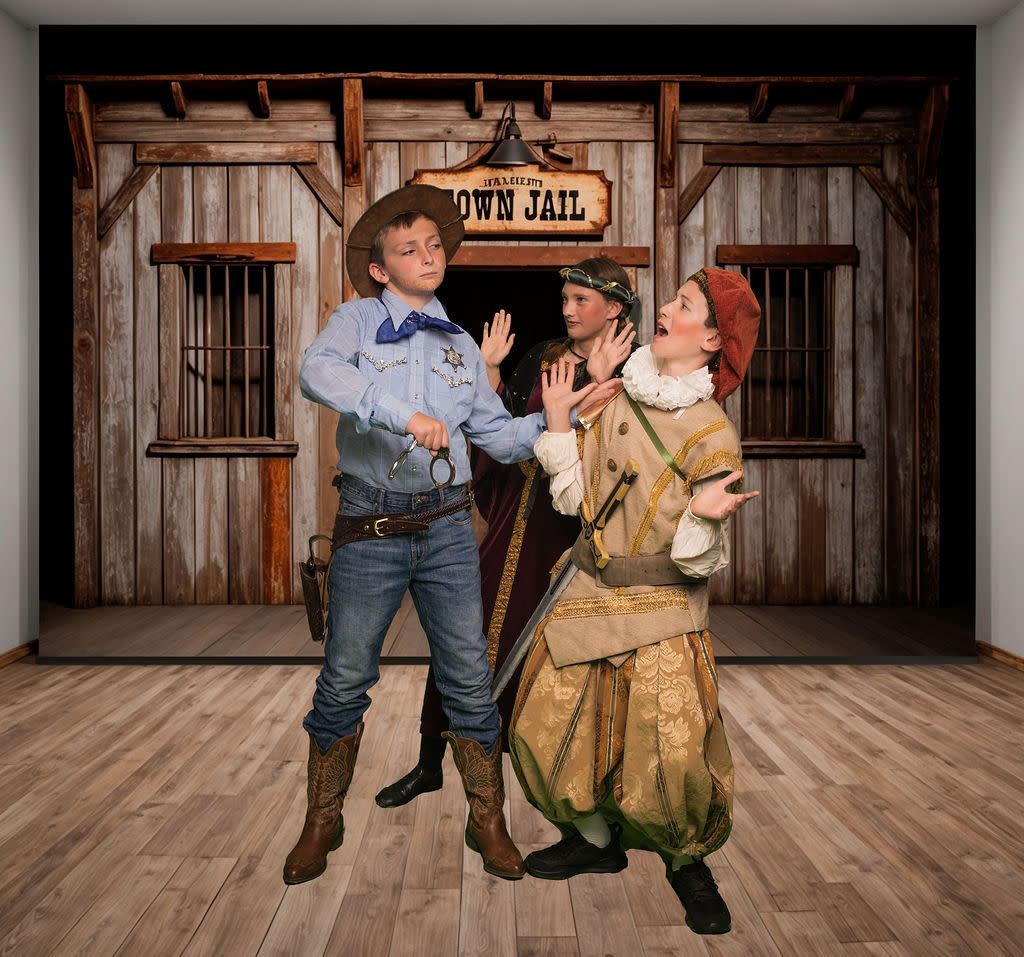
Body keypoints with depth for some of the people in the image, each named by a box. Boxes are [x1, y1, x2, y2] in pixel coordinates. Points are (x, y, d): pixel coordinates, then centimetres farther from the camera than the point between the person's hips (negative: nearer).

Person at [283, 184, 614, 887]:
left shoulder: (459, 345, 15)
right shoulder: (358, 320, 3)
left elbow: (500, 436, 15)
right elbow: (318, 372, -20)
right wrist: (401, 411, -32)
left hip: (447, 527, 3)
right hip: (370, 530, -2)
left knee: (470, 678, 5)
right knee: (344, 681, 6)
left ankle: (488, 822, 24)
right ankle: (323, 823, 28)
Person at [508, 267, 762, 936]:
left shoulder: (713, 436, -11)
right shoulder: (619, 399, 4)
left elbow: (701, 562, -10)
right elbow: (574, 497, 6)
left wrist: (703, 518, -31)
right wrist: (558, 422, 1)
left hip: (662, 613, -5)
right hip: (588, 594, 5)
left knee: (675, 754, -8)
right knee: (548, 730, 8)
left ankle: (688, 860, 25)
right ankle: (599, 839, 35)